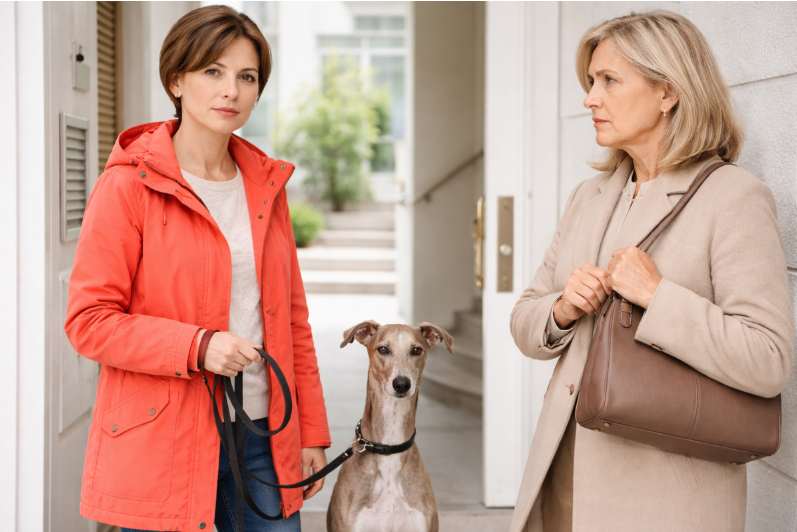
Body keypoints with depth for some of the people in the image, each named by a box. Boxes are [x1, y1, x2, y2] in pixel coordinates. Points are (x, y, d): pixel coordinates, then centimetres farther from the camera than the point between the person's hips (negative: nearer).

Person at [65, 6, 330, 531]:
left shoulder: (266, 185, 12)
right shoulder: (127, 187, -5)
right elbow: (89, 321, -8)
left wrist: (312, 432, 11)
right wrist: (197, 347, -20)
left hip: (263, 442, 5)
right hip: (164, 448, -5)